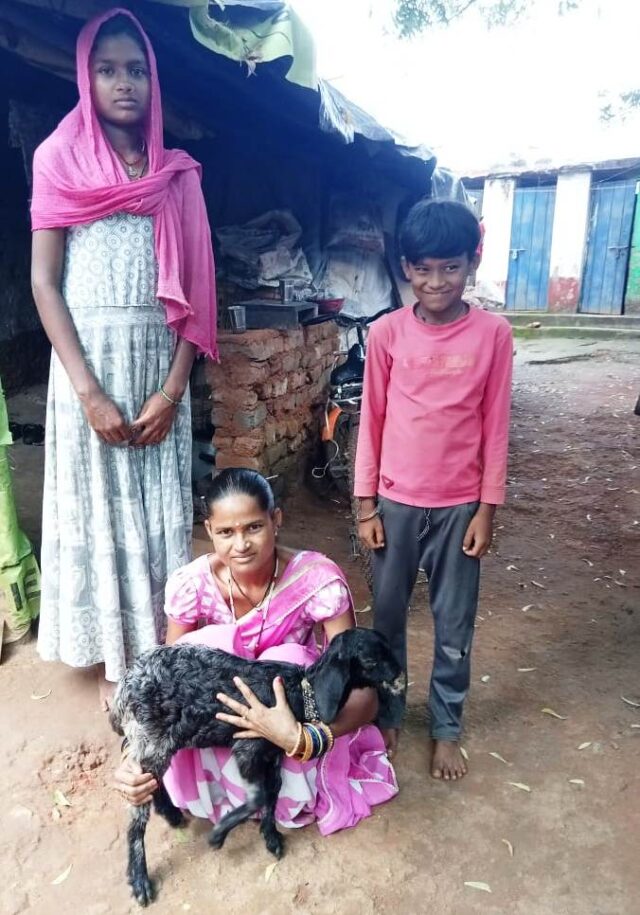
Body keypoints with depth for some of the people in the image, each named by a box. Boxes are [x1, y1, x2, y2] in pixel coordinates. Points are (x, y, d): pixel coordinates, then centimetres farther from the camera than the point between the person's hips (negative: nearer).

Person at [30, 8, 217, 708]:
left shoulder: (178, 175, 10)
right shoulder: (61, 161, 4)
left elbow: (193, 292, 4)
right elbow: (44, 282, -3)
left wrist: (173, 389, -8)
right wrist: (90, 392, -13)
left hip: (161, 365, 2)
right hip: (89, 361, -2)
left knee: (160, 507, 6)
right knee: (99, 503, 5)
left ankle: (161, 649, 23)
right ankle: (113, 659, 20)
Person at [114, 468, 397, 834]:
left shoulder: (318, 580, -30)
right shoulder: (192, 584, -24)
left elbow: (363, 693, -29)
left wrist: (300, 738, -47)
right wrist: (139, 756, -35)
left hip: (291, 706, -1)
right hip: (219, 706, 1)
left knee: (288, 660, -33)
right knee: (202, 648, -29)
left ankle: (290, 792, -7)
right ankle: (223, 785, -8)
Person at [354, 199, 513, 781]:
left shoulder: (493, 334, -6)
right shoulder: (387, 333, -5)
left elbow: (495, 427, -2)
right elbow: (371, 420, 0)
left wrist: (487, 508, -3)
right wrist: (366, 504, -1)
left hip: (460, 504, 0)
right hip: (396, 501, 1)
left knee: (455, 625, 12)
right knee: (387, 614, 16)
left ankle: (447, 729, 33)